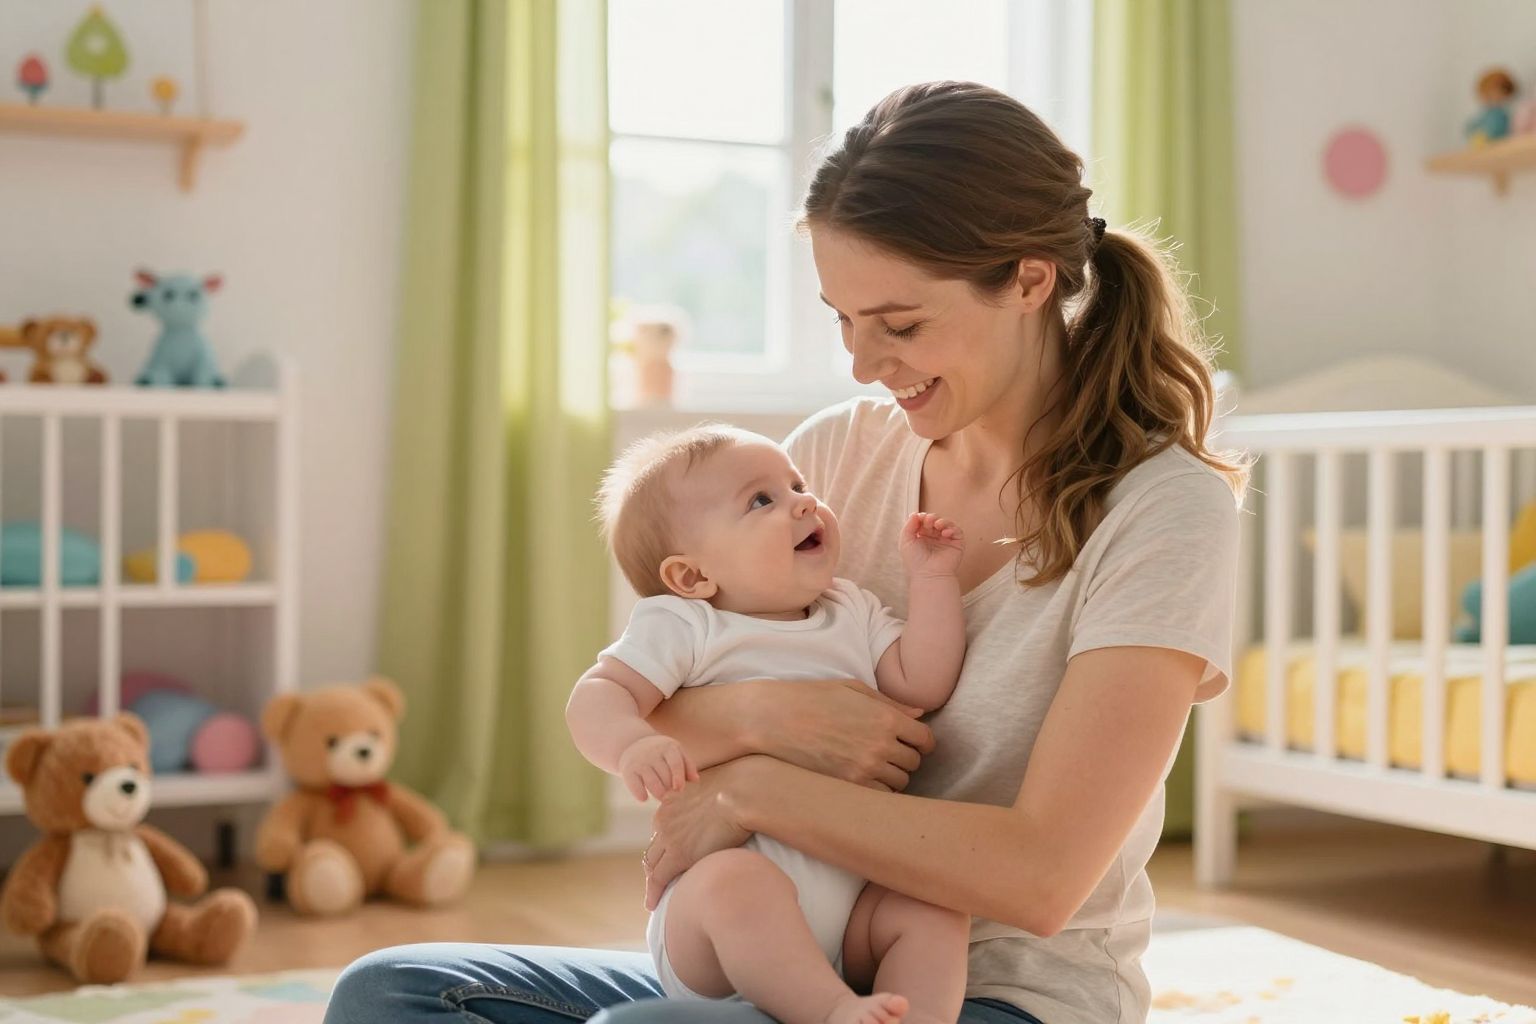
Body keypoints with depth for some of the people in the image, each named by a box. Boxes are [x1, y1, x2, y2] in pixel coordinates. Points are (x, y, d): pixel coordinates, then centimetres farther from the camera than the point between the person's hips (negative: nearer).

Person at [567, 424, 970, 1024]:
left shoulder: (855, 613, 19)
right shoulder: (683, 628, 1)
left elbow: (922, 685, 9)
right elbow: (596, 698, -9)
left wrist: (932, 579, 8)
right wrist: (633, 745, -31)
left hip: (853, 898, 5)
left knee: (936, 905, -21)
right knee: (737, 881, -38)